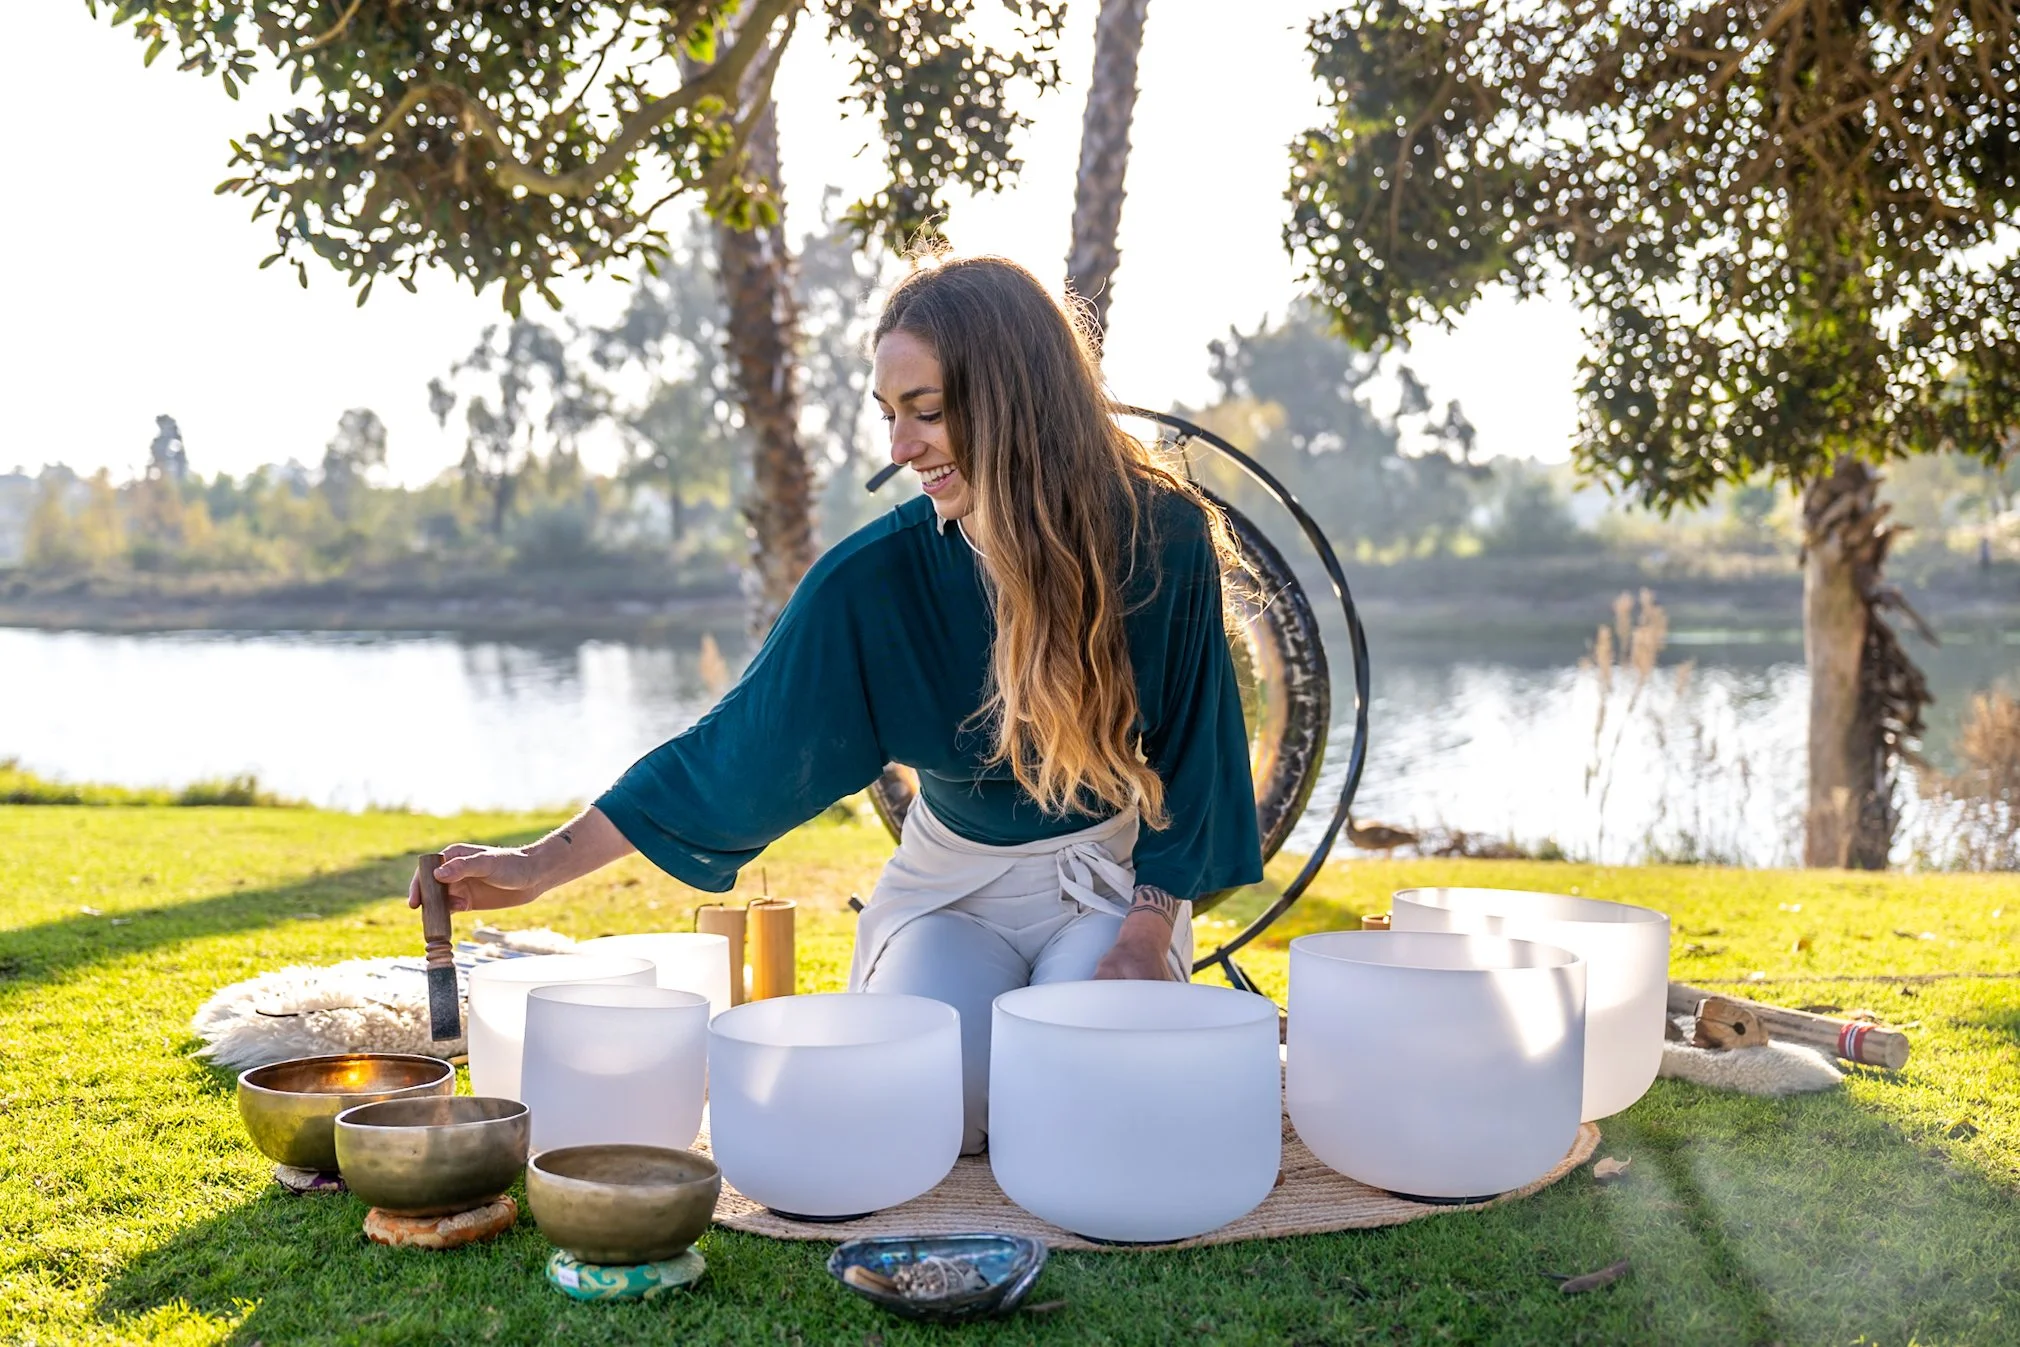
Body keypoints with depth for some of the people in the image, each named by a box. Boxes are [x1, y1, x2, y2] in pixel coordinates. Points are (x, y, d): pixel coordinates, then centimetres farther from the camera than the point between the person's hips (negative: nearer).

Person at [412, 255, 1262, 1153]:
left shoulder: (1164, 538, -17)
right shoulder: (875, 575, -17)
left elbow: (1192, 753, -6)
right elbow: (738, 743, -13)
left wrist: (1148, 930, -16)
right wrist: (544, 864, -16)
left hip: (1115, 876, 0)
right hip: (951, 885, 0)